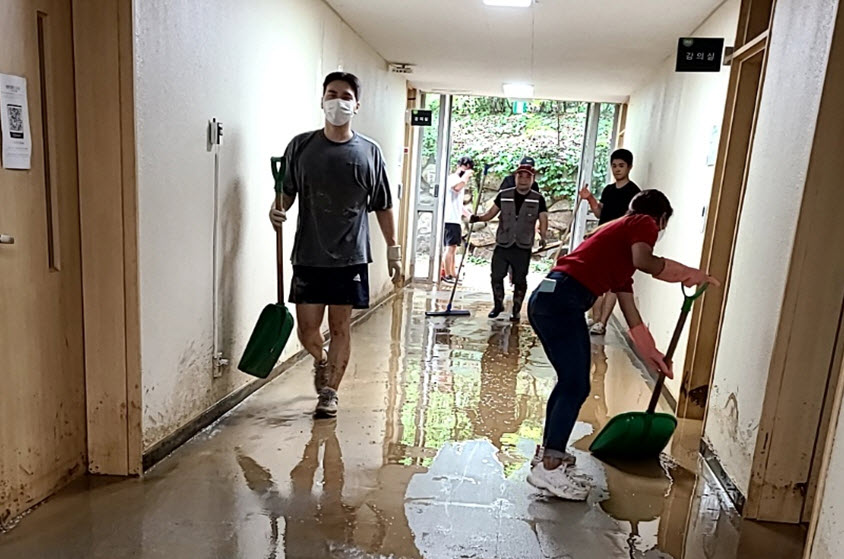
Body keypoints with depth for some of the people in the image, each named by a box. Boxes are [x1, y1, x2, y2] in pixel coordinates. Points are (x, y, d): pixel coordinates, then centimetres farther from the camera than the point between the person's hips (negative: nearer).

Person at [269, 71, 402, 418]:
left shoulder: (369, 152, 2)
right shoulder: (301, 146, 2)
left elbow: (383, 206, 7)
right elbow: (287, 191, 10)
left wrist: (393, 249, 6)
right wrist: (278, 209, -12)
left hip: (350, 256, 0)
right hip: (308, 255, 1)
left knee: (341, 326, 5)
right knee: (307, 327, 3)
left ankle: (330, 391, 21)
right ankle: (321, 363, 37)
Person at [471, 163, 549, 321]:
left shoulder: (538, 199, 1)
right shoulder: (504, 195, 4)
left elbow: (543, 219, -1)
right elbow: (492, 212, 8)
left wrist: (543, 236, -17)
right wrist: (478, 218, -10)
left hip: (523, 248, -1)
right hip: (502, 245, 2)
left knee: (520, 280, 4)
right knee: (496, 276, 4)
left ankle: (516, 310, 18)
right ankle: (498, 305, 25)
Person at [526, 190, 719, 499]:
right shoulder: (644, 223, 7)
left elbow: (629, 309, 31)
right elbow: (643, 260, -19)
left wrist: (651, 353, 35)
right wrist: (687, 273, -4)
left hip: (547, 300, 10)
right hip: (561, 301, -10)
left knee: (570, 381, 20)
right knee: (576, 387, -2)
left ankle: (550, 451, 32)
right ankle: (549, 468, 7)